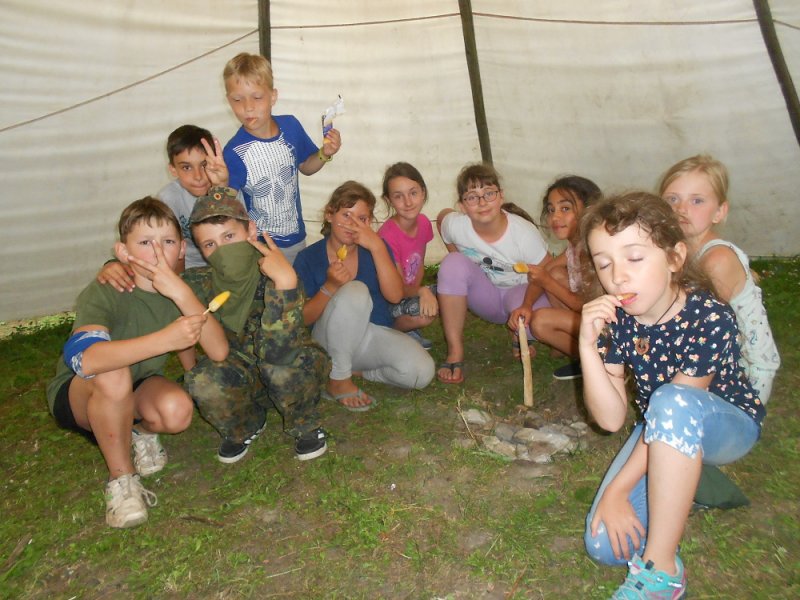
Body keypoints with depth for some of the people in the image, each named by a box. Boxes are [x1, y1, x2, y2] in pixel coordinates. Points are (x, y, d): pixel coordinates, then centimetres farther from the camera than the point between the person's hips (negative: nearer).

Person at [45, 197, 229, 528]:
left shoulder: (181, 290, -14)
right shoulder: (104, 293, -26)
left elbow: (219, 352, -29)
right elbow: (83, 358, -45)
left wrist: (181, 292, -40)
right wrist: (164, 339, -53)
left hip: (136, 393, 3)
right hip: (79, 394, -3)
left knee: (177, 410, -29)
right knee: (113, 375, -36)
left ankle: (140, 432, 8)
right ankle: (121, 478, -13)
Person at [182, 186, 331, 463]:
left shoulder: (272, 278, -30)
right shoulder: (201, 282, -18)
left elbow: (276, 352, -43)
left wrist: (285, 282, -53)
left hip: (290, 374, -3)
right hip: (241, 376, 3)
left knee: (281, 366, -38)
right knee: (202, 382, -30)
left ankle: (304, 426, -4)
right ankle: (244, 426, 6)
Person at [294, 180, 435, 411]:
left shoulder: (375, 248, 0)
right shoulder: (309, 257, -6)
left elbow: (395, 296, -15)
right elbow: (302, 319, -9)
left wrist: (377, 247, -23)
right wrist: (330, 287, -26)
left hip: (376, 335, 3)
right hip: (332, 341, -3)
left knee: (421, 371, -24)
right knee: (355, 291, -33)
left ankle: (355, 369, 3)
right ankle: (338, 380, -16)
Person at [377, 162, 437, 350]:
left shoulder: (423, 223, -5)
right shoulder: (387, 236, -26)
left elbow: (420, 264, 6)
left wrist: (416, 290, -12)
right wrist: (421, 291, -40)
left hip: (411, 291, 8)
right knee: (424, 313, -33)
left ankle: (409, 329, 5)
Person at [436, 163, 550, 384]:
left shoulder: (524, 232, -26)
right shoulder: (455, 225, -20)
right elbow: (442, 216, 5)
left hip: (521, 291, -2)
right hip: (486, 299, 2)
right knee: (453, 263, -27)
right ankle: (455, 352, -19)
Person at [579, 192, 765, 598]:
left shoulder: (711, 320, -29)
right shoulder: (615, 321, -16)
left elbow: (676, 406, -27)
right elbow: (611, 418, -20)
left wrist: (618, 488, -22)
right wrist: (588, 346, -35)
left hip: (729, 425, -4)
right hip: (663, 432, 5)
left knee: (671, 402, -41)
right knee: (603, 544, -12)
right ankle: (686, 479, 15)